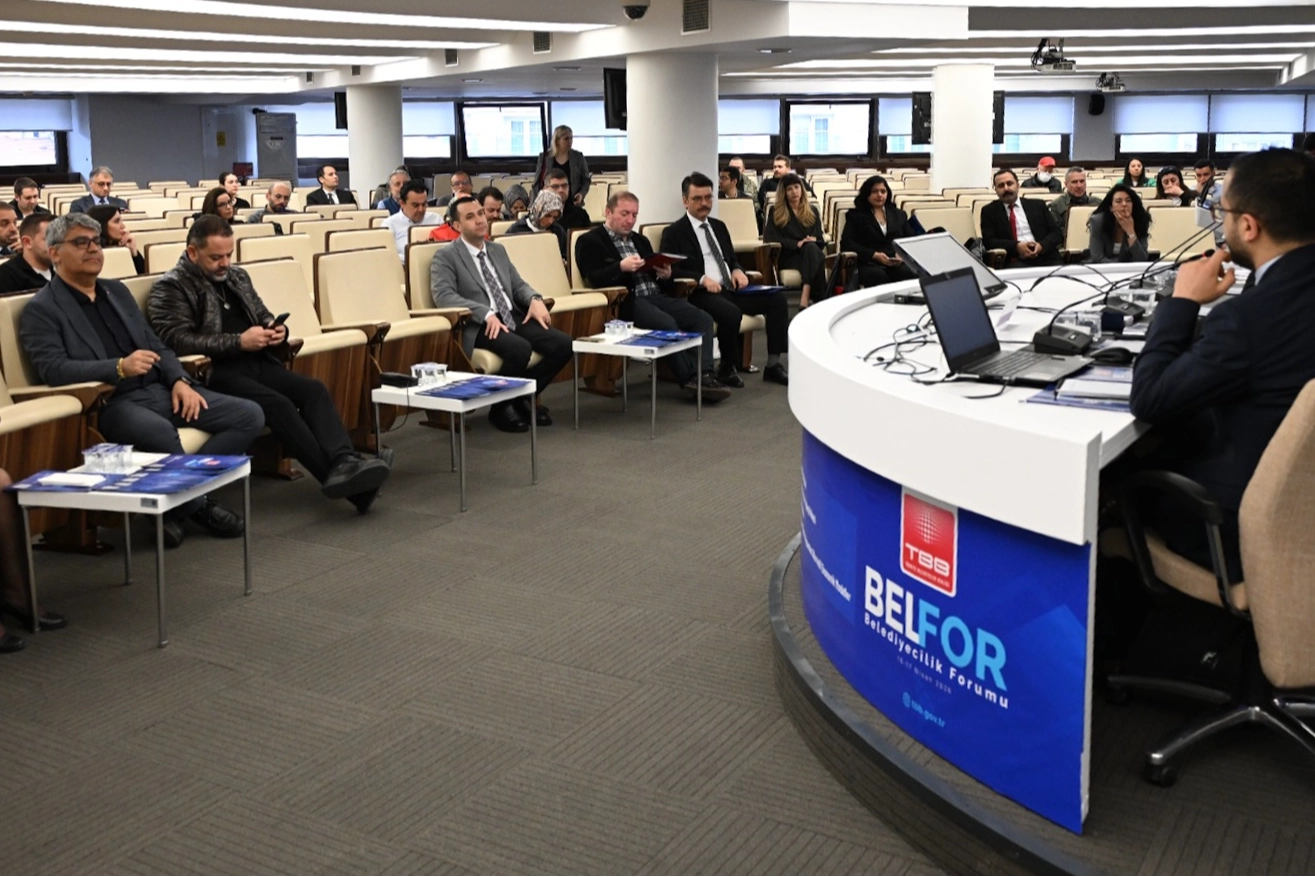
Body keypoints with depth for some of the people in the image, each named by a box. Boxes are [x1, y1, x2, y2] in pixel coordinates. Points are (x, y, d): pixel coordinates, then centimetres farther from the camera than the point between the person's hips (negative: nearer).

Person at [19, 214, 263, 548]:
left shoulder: (117, 291, 21)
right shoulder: (41, 310, 0)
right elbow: (52, 369, -14)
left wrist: (179, 380, -2)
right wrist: (119, 367, -27)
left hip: (159, 390, 7)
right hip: (109, 404, -7)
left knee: (250, 416, -9)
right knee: (161, 432, -40)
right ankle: (198, 504, -11)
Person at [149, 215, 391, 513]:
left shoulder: (237, 276, 21)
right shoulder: (170, 288, -1)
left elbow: (263, 315, 28)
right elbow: (178, 339, -14)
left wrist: (276, 330, 3)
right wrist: (239, 342, -18)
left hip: (256, 362, 7)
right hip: (215, 372, -7)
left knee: (313, 389, -20)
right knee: (278, 404, -30)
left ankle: (344, 462, -37)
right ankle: (334, 474, -32)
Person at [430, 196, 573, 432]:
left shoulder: (497, 250, 21)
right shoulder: (446, 256, 0)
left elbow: (518, 284, 22)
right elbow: (443, 295, -15)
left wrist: (535, 299, -3)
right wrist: (486, 313, -27)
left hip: (513, 318, 7)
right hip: (479, 326, -7)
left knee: (563, 344, -13)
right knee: (520, 349, -35)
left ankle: (523, 397, 6)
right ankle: (501, 406, -8)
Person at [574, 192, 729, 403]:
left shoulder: (640, 240, 27)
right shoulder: (589, 241, 5)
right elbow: (593, 279, -9)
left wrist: (665, 275, 1)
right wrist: (621, 267, -25)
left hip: (657, 296, 7)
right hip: (627, 301, -7)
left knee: (703, 319, -18)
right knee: (668, 324, -34)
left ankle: (703, 374, -29)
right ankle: (690, 379, -25)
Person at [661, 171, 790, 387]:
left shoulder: (719, 226, 22)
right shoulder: (673, 233, 1)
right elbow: (670, 271, -9)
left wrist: (737, 270, 2)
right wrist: (701, 278, -23)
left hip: (730, 288, 7)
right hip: (701, 294, -7)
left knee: (777, 298, -14)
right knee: (731, 312, -37)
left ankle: (773, 365, -9)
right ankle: (726, 368, -12)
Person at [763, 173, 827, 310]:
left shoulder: (812, 211, 24)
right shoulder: (776, 213, 13)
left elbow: (820, 239, 17)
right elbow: (771, 239, -2)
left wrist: (814, 240, -9)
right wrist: (797, 243, -13)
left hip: (811, 252, 3)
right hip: (788, 257, -3)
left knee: (812, 248, -36)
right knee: (810, 248, -35)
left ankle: (805, 296, -52)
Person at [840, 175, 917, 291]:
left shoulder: (899, 215, 26)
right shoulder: (856, 215, 16)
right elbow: (847, 243, 1)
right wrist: (874, 255, -12)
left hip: (897, 263, 3)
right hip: (868, 263, -2)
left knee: (912, 274, -33)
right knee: (878, 276, -39)